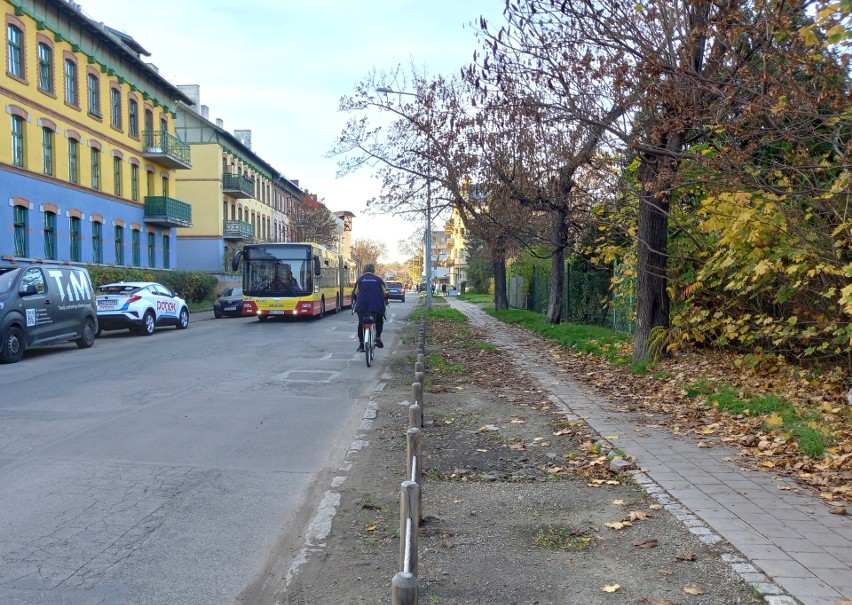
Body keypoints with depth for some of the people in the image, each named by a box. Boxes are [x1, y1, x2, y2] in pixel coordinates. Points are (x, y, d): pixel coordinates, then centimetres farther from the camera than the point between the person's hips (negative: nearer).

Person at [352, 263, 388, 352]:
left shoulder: (360, 279, 10)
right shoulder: (379, 279, 9)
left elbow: (355, 293, 12)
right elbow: (385, 293, 12)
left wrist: (354, 303, 28)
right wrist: (385, 302, 30)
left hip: (362, 306, 0)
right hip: (377, 307, 0)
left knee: (360, 324, 12)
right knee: (379, 321, 22)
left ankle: (361, 343, 6)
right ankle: (378, 337, 1)